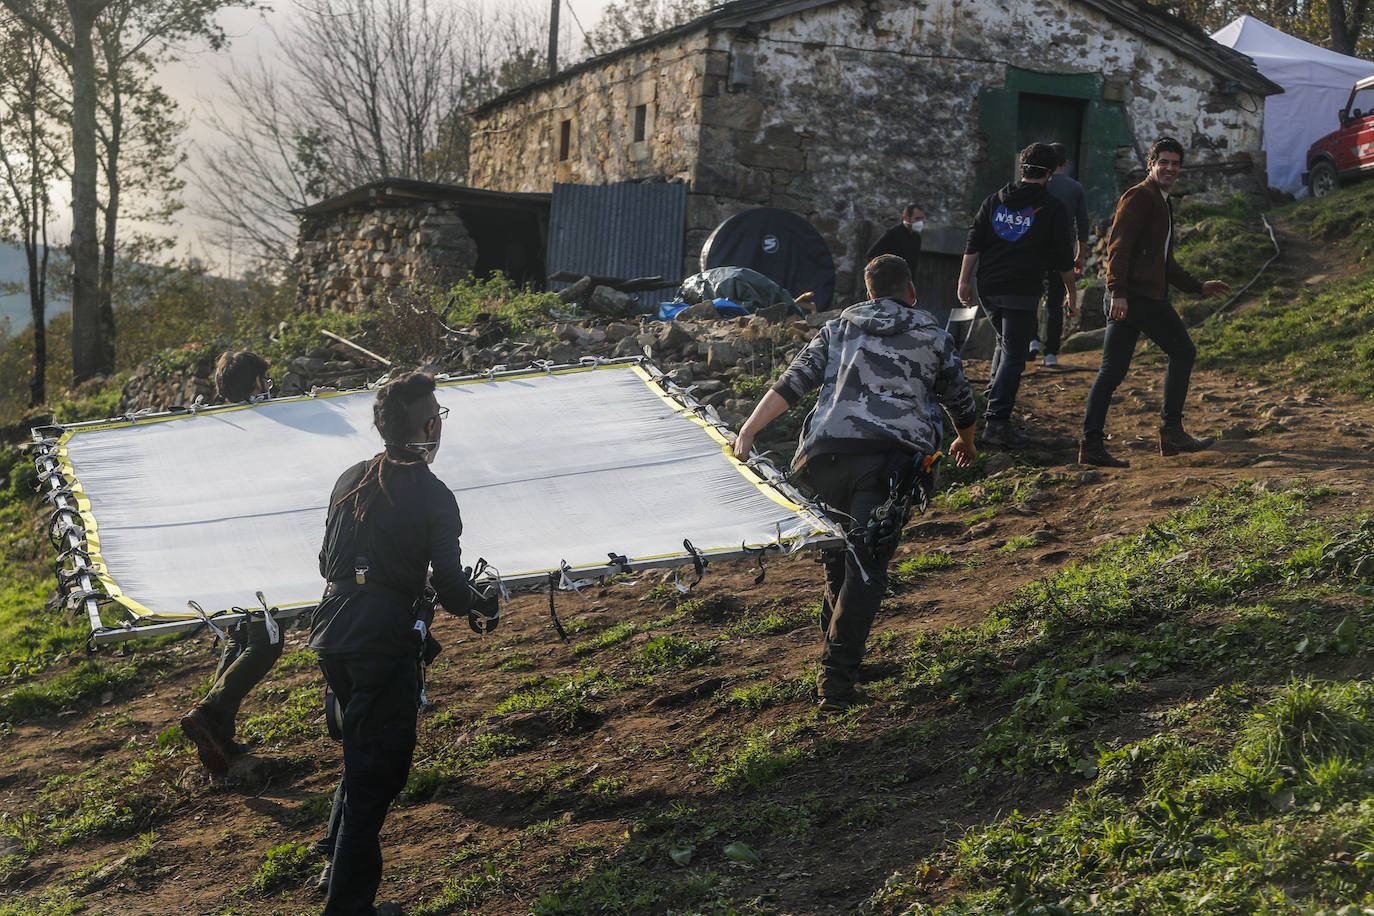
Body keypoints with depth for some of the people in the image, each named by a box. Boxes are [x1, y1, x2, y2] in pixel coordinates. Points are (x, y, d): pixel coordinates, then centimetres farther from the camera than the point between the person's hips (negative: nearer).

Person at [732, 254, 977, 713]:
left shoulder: (838, 327, 21)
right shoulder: (933, 337, 20)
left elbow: (793, 383, 8)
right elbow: (962, 403, 31)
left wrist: (747, 432, 5)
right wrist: (966, 443, 51)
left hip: (825, 452, 2)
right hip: (889, 457, -2)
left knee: (838, 559, 18)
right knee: (865, 567, -6)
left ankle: (837, 648, 27)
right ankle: (836, 680, -12)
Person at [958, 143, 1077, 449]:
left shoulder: (995, 200, 9)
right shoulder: (1052, 209, -2)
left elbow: (973, 244, 6)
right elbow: (1063, 258, 1)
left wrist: (964, 280, 9)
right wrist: (1072, 291, 12)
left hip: (988, 288, 5)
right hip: (1022, 292, -5)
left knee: (1005, 343, 26)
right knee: (1014, 354, -3)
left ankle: (993, 400, 23)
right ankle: (996, 421, -12)